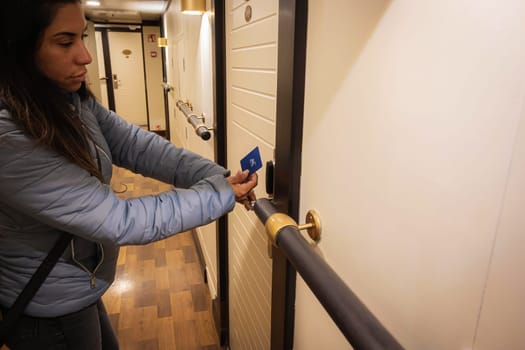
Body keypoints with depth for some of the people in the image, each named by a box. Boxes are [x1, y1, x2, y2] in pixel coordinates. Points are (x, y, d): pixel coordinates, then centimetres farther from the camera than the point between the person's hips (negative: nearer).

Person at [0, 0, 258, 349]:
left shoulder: (69, 98, -5)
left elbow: (137, 146, -9)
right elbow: (118, 220, -32)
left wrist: (216, 176, -20)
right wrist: (220, 195, -26)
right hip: (50, 309, -7)